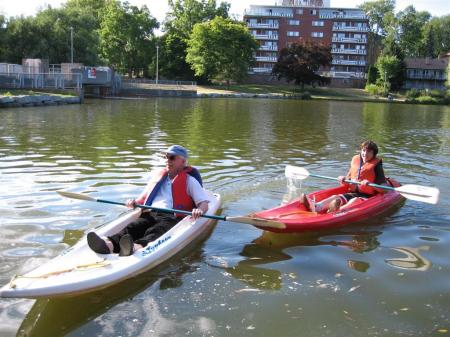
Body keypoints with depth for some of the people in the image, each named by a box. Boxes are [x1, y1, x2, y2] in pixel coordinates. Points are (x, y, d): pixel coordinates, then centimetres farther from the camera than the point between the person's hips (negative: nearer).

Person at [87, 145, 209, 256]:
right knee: (132, 227, -28)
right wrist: (135, 203, 12)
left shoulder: (190, 180, 16)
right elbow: (144, 198, 36)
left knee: (156, 231, -37)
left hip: (172, 217, -4)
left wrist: (199, 210, -20)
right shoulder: (157, 176, 30)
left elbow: (204, 204, 5)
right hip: (150, 214, 4)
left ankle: (137, 247, -67)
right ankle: (108, 244, -55)